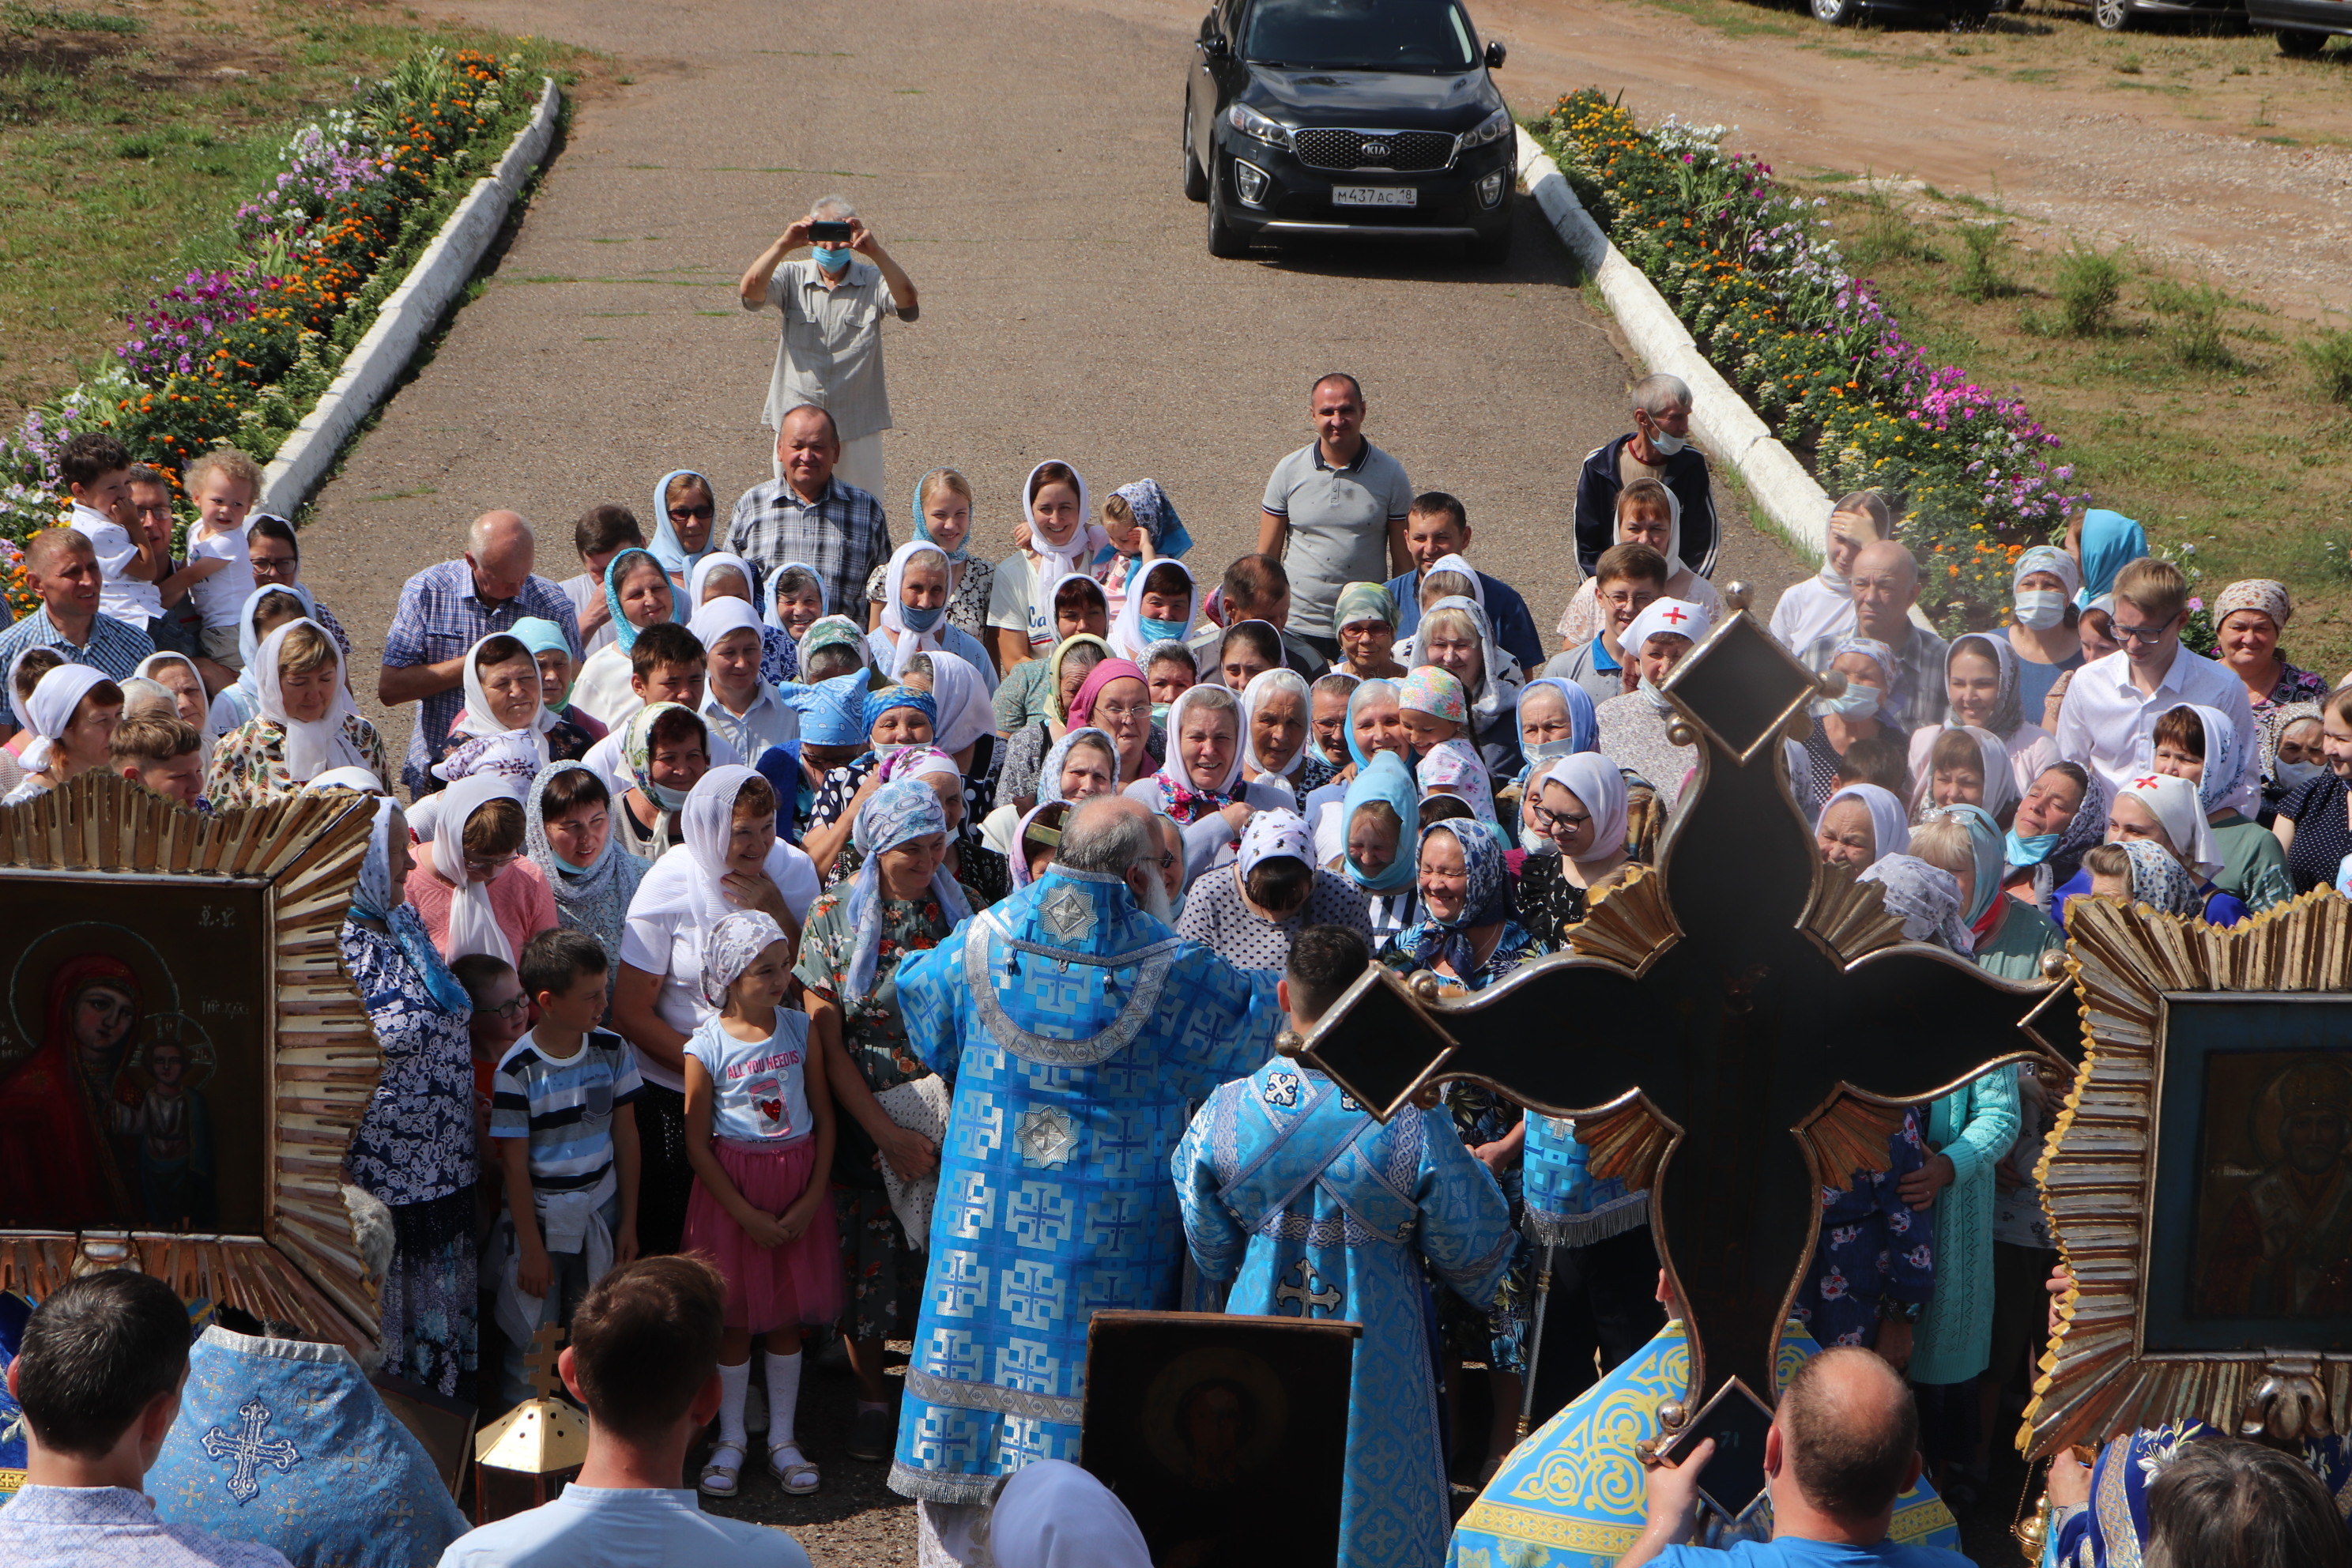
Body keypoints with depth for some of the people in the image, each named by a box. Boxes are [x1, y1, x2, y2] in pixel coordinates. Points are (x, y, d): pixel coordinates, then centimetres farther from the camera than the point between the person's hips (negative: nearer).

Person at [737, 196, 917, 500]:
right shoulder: (792, 278, 4)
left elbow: (908, 303, -19)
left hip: (858, 427, -1)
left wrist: (875, 252, -30)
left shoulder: (873, 282, 2)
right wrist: (783, 245, -26)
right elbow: (750, 290, -14)